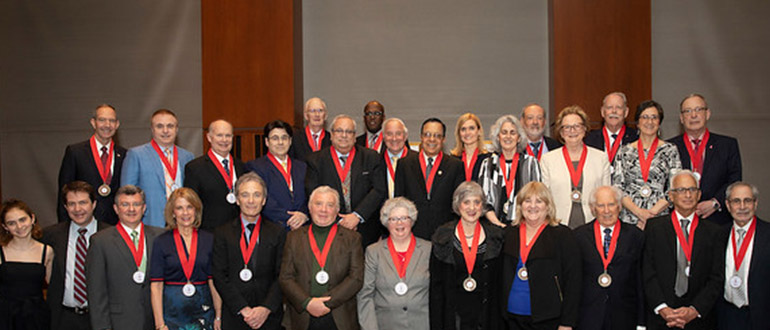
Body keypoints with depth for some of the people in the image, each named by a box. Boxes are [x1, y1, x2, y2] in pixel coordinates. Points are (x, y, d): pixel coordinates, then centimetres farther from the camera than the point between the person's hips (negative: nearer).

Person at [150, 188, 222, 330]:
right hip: (172, 312, -1)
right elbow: (156, 286, -3)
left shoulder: (209, 239, 4)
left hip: (202, 311, 1)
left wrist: (218, 317, -1)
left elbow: (214, 282, 4)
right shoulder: (161, 242, 0)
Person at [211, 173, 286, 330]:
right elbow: (220, 276, -3)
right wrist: (243, 309, -11)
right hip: (234, 317, 0)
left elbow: (282, 276, -1)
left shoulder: (277, 233, 4)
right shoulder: (222, 233, 4)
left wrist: (266, 308, -14)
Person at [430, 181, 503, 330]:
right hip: (452, 315, -1)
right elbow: (436, 283, 1)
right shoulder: (443, 237, 0)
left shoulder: (495, 237, 3)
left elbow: (497, 281, 5)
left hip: (484, 315, 1)